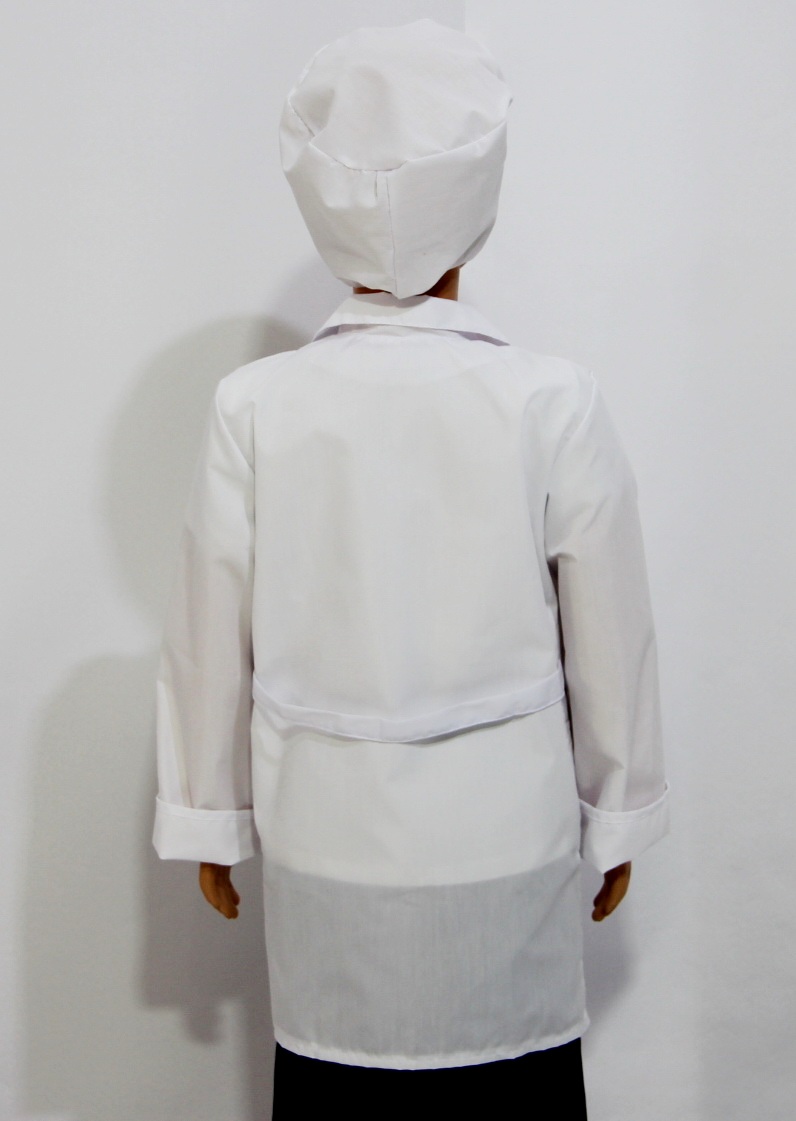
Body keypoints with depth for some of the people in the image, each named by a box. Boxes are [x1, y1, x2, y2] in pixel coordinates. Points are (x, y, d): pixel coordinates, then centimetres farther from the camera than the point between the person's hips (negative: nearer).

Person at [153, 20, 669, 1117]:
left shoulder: (254, 408, -10)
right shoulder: (553, 405, -12)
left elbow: (213, 646, -1)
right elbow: (612, 648, -3)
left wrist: (210, 820, 13)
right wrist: (619, 818, 11)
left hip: (327, 845, 1)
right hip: (508, 838, -1)